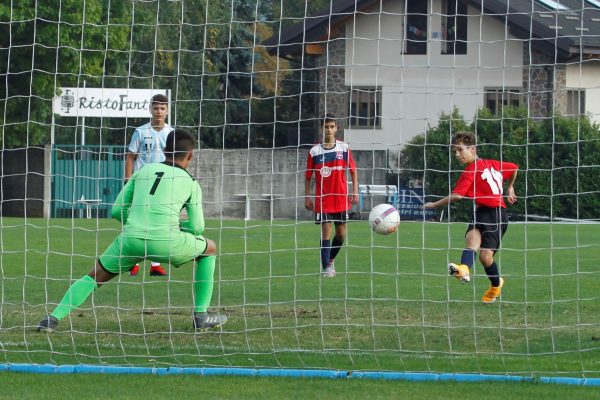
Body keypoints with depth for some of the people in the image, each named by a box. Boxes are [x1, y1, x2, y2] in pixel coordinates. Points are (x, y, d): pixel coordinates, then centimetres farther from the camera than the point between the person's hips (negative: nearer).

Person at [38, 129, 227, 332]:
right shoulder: (191, 183, 13)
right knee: (209, 248, 26)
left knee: (95, 276, 20)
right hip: (165, 241, -2)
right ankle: (201, 316, 21)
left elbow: (116, 210, 19)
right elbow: (197, 228, 13)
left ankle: (54, 318, 1)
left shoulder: (144, 170, 20)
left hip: (131, 239, 2)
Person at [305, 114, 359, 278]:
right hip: (322, 199, -2)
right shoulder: (314, 151, -1)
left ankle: (330, 259, 31)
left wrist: (355, 191, -1)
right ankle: (326, 267, -6)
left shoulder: (344, 148, 2)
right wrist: (307, 197, 0)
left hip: (341, 198, 2)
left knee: (341, 234, 8)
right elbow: (308, 176, 5)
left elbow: (353, 171, 7)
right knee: (326, 232, -9)